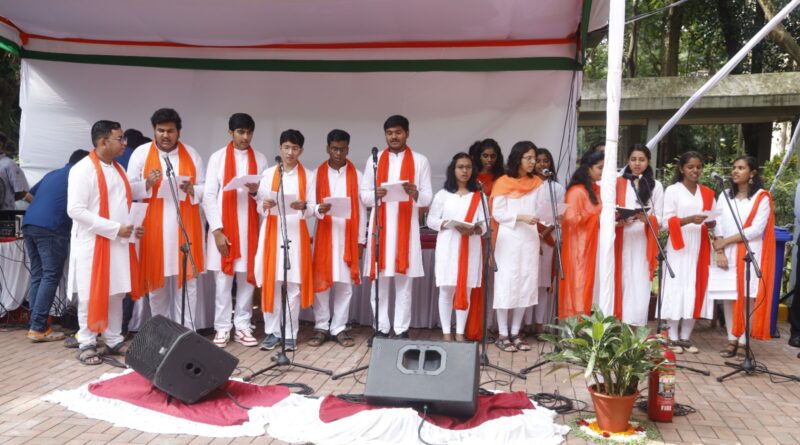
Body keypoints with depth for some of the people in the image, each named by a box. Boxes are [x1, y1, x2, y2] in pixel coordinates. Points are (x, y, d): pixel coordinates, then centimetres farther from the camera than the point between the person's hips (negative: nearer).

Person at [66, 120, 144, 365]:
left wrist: (133, 227, 2)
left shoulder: (118, 168, 14)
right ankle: (86, 344, 12)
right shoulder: (83, 169, -11)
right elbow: (75, 210, -18)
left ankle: (114, 341, 20)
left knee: (116, 293, 11)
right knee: (91, 295, 0)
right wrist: (115, 228, -20)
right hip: (93, 243, -7)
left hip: (119, 242, 7)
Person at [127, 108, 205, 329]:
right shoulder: (141, 153, 3)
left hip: (185, 226, 1)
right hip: (153, 227, -1)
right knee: (156, 278, 6)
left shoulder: (192, 154, 8)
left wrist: (192, 190, -14)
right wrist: (147, 184, -18)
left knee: (186, 278, 1)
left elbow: (206, 188, 7)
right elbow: (130, 189, 1)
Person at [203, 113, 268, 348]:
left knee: (247, 278, 5)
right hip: (223, 228, -2)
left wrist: (256, 191, -15)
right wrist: (217, 230, -9)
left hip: (250, 228, 2)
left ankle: (242, 326, 15)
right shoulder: (217, 158, 2)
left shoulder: (260, 159, 7)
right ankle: (222, 328, 12)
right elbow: (208, 196, -2)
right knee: (223, 280, 2)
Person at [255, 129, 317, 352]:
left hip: (296, 233, -1)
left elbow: (312, 210, 0)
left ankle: (290, 334, 7)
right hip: (272, 232, 1)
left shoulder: (308, 176, 5)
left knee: (294, 284, -2)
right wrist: (265, 205, -19)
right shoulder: (268, 174, 7)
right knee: (270, 282, 0)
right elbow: (260, 206, 4)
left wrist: (303, 207, -22)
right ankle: (272, 332, 10)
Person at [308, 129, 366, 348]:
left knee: (345, 283, 3)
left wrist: (361, 239, 1)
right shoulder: (317, 174, 4)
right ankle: (321, 327, 12)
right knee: (321, 281, 1)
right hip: (324, 235, 0)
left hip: (348, 236, 0)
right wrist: (319, 209, -23)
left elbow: (361, 209, 5)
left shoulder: (356, 175, 5)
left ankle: (339, 328, 12)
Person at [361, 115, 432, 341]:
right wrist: (376, 194, -15)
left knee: (404, 281, 2)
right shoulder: (374, 160, 10)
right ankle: (381, 328, 12)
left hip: (407, 228, -1)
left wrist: (415, 193, -20)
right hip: (380, 227, 2)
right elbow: (364, 196, 7)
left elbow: (428, 198, 1)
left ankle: (402, 330, 9)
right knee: (379, 280, 3)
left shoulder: (420, 161, 6)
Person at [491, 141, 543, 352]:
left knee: (526, 285, 5)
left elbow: (540, 209, 6)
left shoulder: (537, 183, 10)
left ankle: (515, 333, 15)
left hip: (530, 239, 4)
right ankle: (502, 334, 6)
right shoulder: (503, 182, -2)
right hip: (509, 240, -4)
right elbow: (497, 213, -5)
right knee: (507, 284, -2)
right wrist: (521, 217, -17)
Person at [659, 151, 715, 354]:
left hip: (699, 248, 4)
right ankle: (673, 338, 2)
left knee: (695, 290, 2)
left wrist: (710, 222, -10)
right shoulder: (672, 190, -1)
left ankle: (686, 337, 10)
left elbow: (713, 222, 13)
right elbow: (666, 222, -8)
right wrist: (690, 219, -22)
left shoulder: (707, 193, 13)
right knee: (676, 290, -6)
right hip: (679, 248, -4)